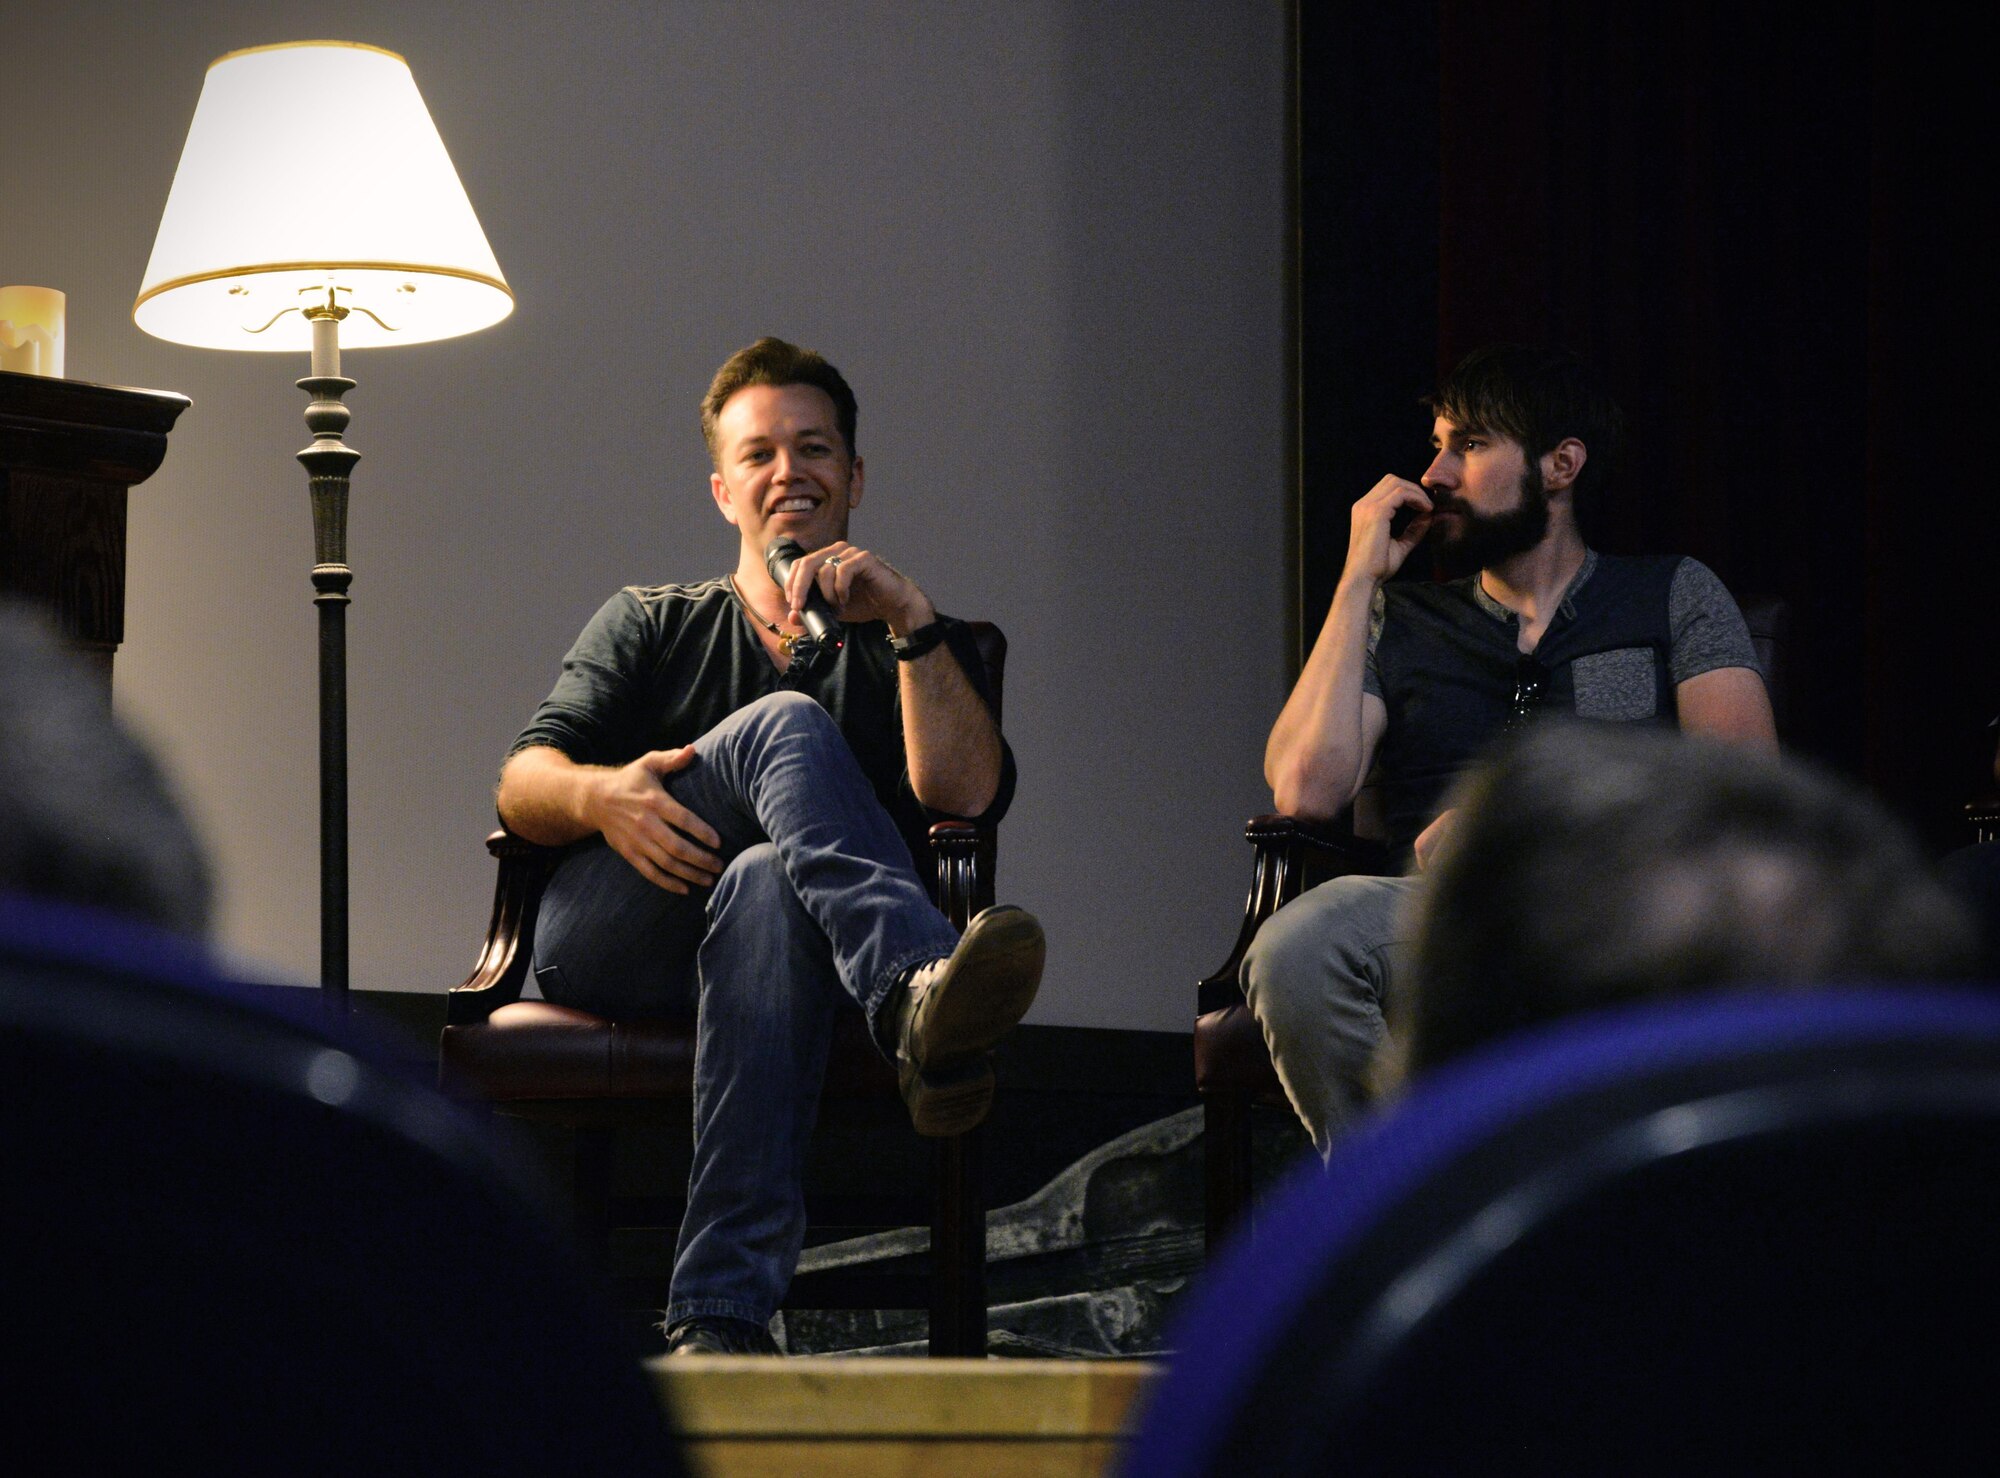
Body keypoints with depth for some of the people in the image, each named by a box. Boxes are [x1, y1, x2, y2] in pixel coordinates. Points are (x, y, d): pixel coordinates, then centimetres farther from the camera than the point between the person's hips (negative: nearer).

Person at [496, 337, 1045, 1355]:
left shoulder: (910, 649, 26)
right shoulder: (651, 624, 29)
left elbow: (968, 796, 3)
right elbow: (522, 785, 11)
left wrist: (912, 619, -5)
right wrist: (601, 794, -13)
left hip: (756, 943, 0)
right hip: (604, 944, 0)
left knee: (768, 889, -40)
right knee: (787, 726, -27)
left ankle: (718, 1318, -54)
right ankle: (918, 1004, -59)